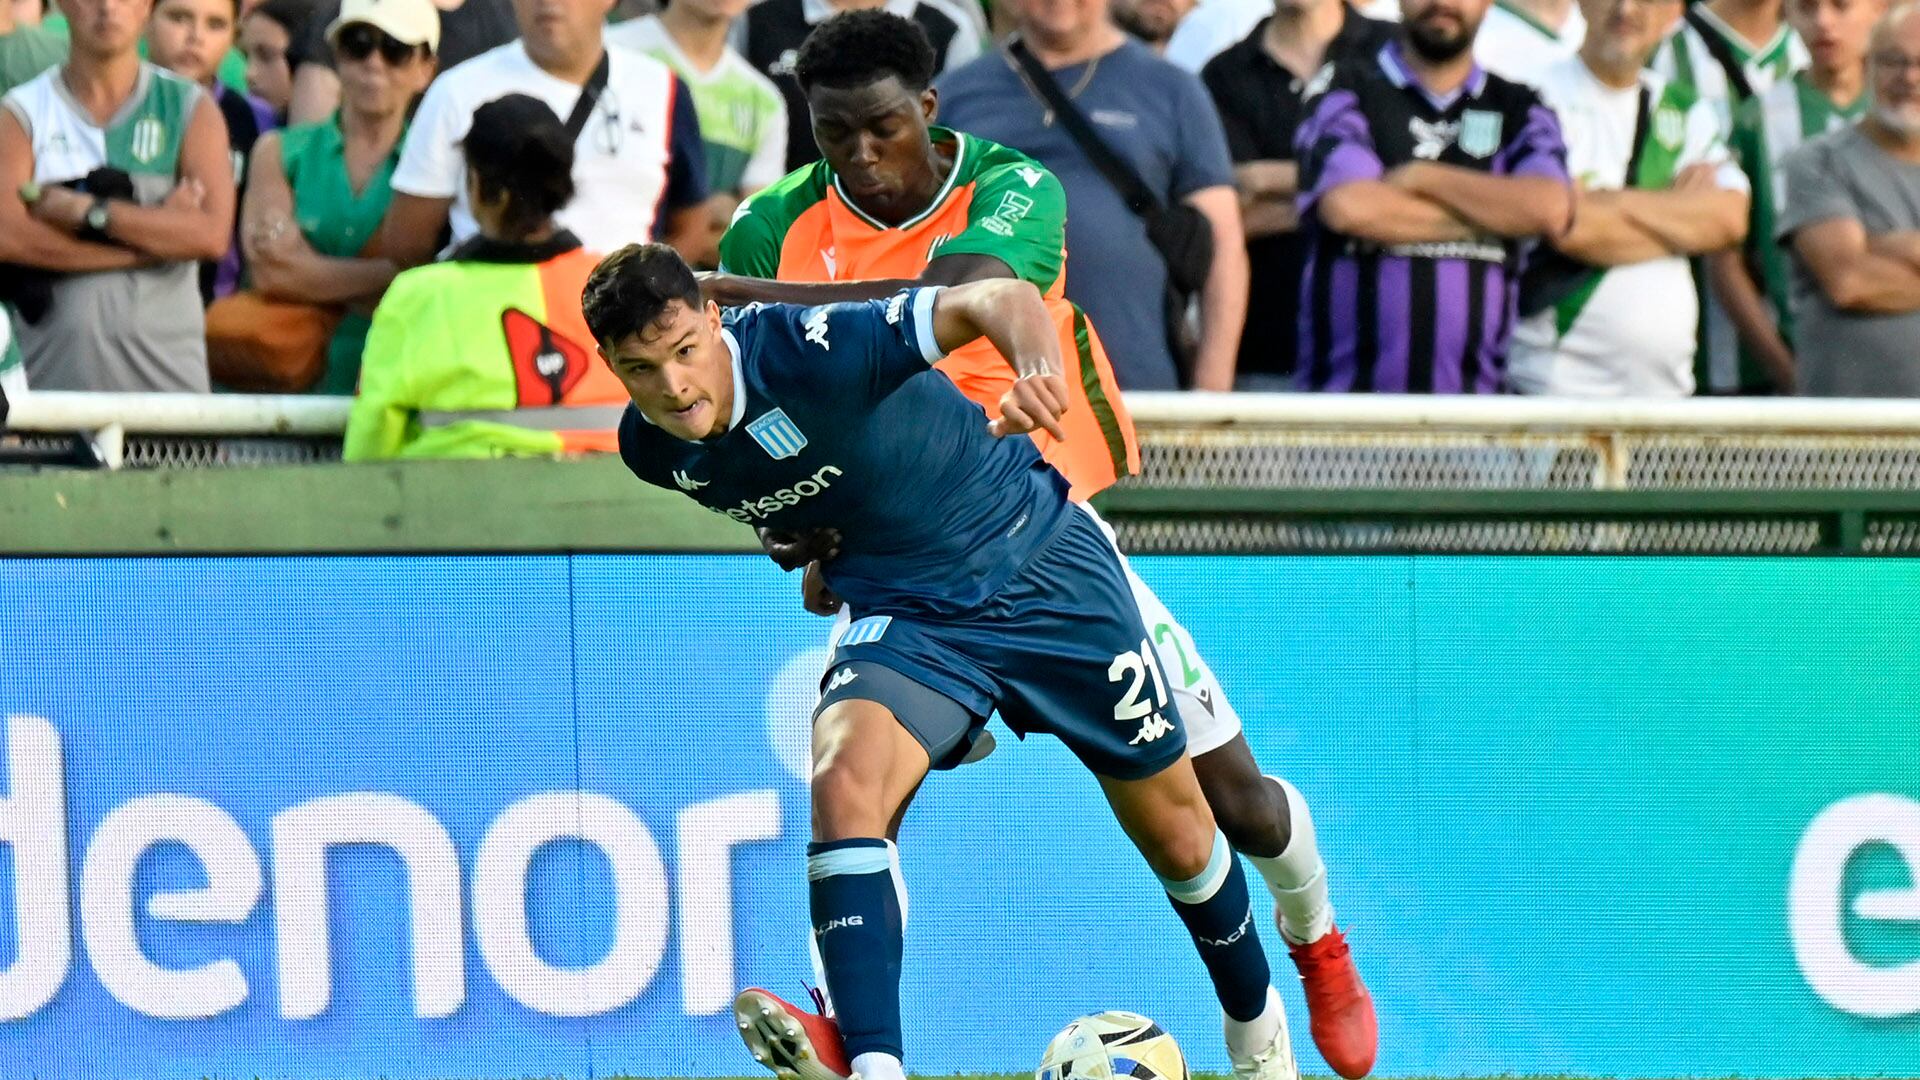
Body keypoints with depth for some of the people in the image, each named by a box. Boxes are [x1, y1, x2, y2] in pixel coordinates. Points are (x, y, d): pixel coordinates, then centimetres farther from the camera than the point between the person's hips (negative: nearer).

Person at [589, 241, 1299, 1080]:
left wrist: (1040, 371, -56)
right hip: (907, 616, 3)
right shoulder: (652, 451, -9)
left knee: (1175, 834, 10)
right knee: (842, 784, -29)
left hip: (1043, 565, -3)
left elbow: (1001, 299, -37)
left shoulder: (807, 349, -29)